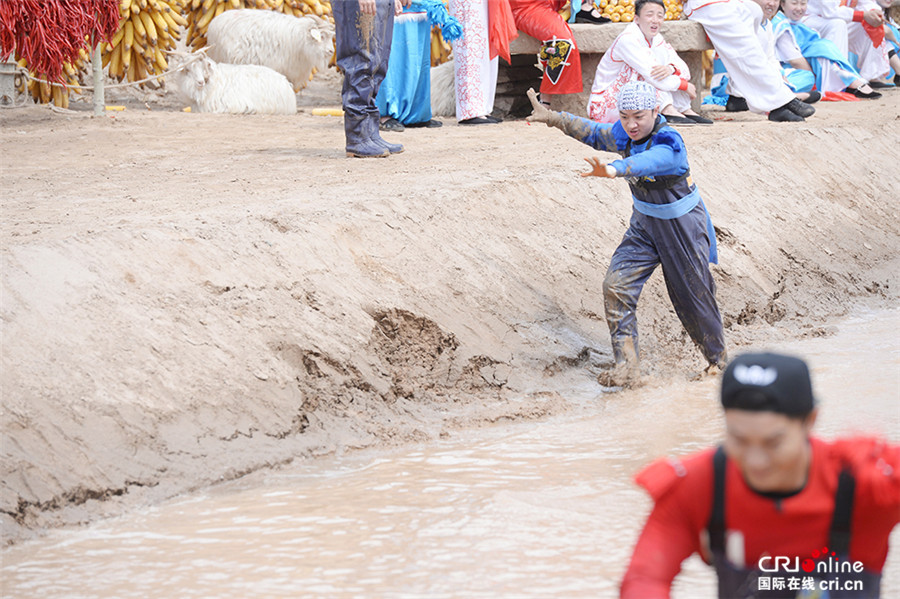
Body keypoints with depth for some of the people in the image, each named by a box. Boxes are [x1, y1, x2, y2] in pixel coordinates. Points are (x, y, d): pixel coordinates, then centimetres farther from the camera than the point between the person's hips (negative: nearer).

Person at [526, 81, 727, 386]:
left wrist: (611, 170, -71)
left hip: (682, 226, -7)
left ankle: (717, 359, 30)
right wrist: (553, 118, 2)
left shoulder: (668, 143, -30)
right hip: (645, 223, 7)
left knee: (693, 295, 5)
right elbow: (595, 133, 10)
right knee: (616, 286, -8)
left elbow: (646, 162, -51)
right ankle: (627, 367, -6)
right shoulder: (625, 134, -7)